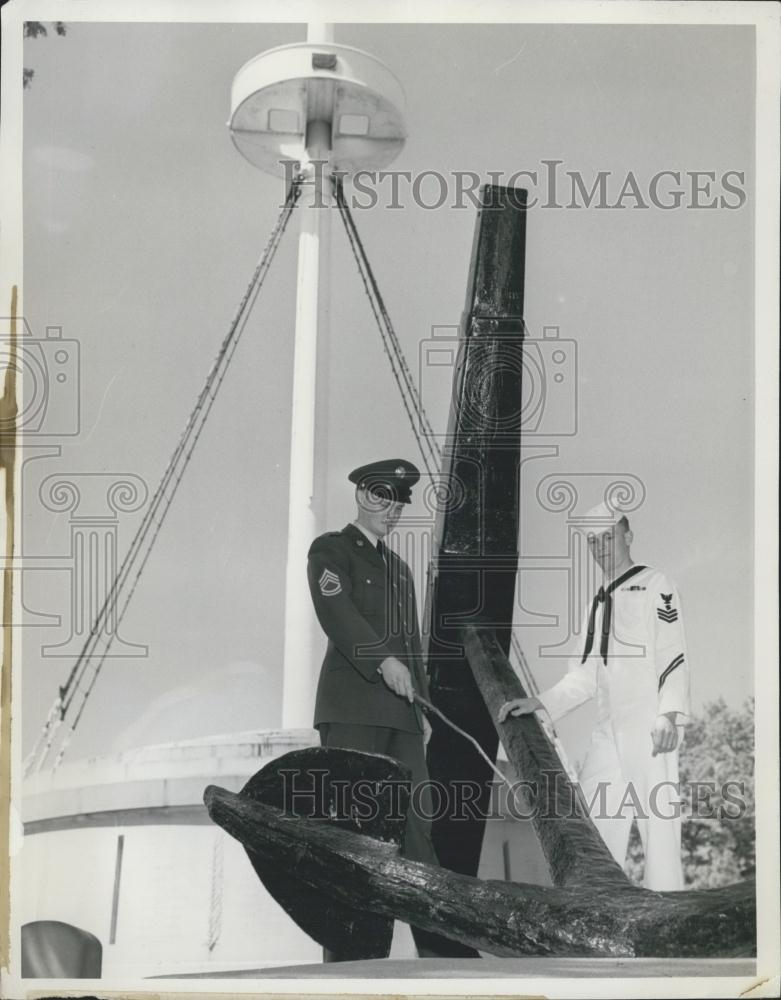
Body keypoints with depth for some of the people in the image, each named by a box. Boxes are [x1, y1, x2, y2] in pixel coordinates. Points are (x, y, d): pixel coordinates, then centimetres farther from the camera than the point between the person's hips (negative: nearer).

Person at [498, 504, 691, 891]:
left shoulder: (655, 587, 0)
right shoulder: (599, 602, 22)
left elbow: (674, 658, -9)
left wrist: (668, 715, -20)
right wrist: (537, 703, 13)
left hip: (650, 732, -8)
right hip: (607, 732, 8)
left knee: (658, 828, -10)